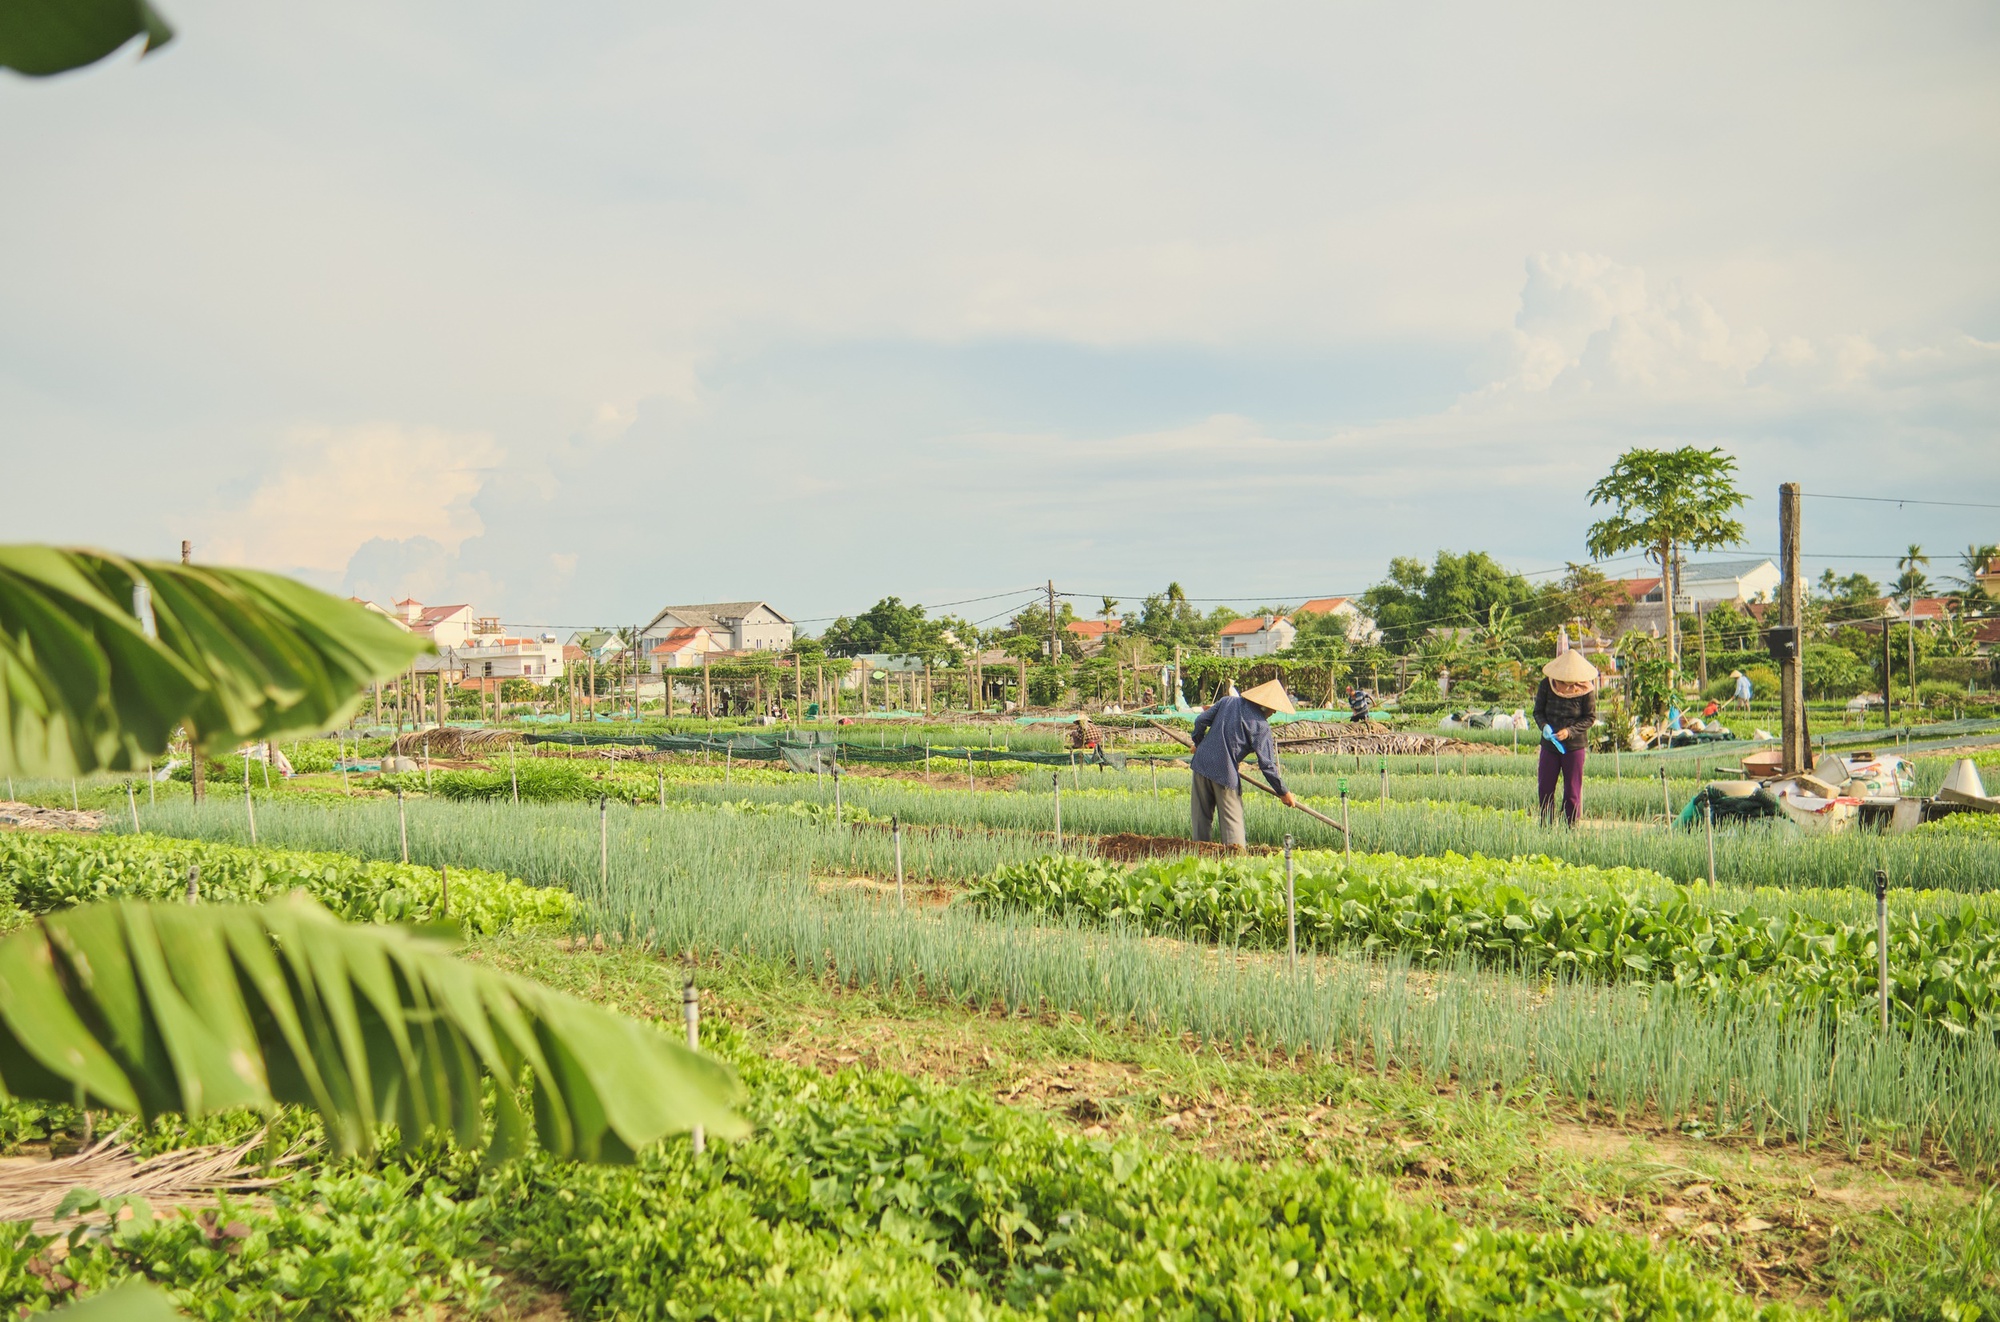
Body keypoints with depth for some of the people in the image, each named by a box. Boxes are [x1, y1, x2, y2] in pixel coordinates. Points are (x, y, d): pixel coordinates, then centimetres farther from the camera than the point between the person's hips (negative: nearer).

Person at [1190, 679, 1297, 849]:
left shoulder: (1227, 701, 6)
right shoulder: (1260, 726, -9)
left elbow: (1200, 721, 9)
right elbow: (1267, 764, -11)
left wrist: (1199, 743, 28)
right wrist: (1283, 792, -2)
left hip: (1202, 763, 5)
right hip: (1225, 772, -5)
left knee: (1202, 816, 15)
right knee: (1232, 819, 4)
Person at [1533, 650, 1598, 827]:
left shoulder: (1586, 690, -11)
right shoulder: (1546, 685, -7)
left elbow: (1590, 718, -5)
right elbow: (1538, 711, 2)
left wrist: (1569, 731, -19)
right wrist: (1544, 726, -20)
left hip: (1574, 746, -2)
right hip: (1549, 745, 2)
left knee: (1572, 791, 3)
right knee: (1545, 789, 7)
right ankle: (1546, 828, 20)